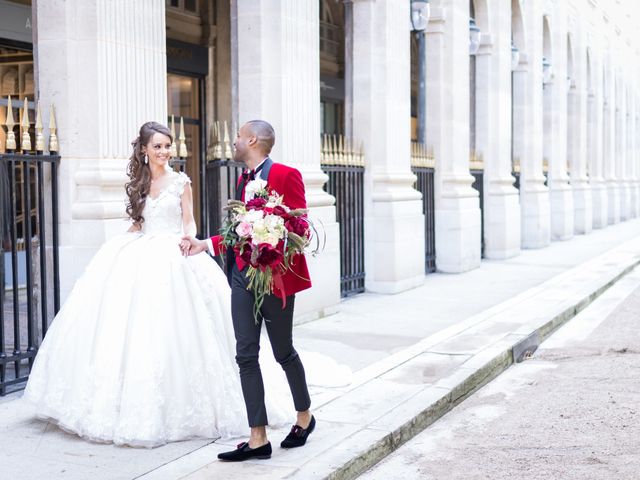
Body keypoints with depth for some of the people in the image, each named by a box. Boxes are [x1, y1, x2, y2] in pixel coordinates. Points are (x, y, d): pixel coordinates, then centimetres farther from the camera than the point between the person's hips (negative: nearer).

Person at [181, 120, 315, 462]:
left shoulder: (285, 175, -10)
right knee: (246, 356, 2)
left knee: (283, 352, 9)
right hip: (243, 277, 7)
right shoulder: (243, 180, 13)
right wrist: (205, 244, 11)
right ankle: (258, 439, 7)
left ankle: (304, 417, 33)